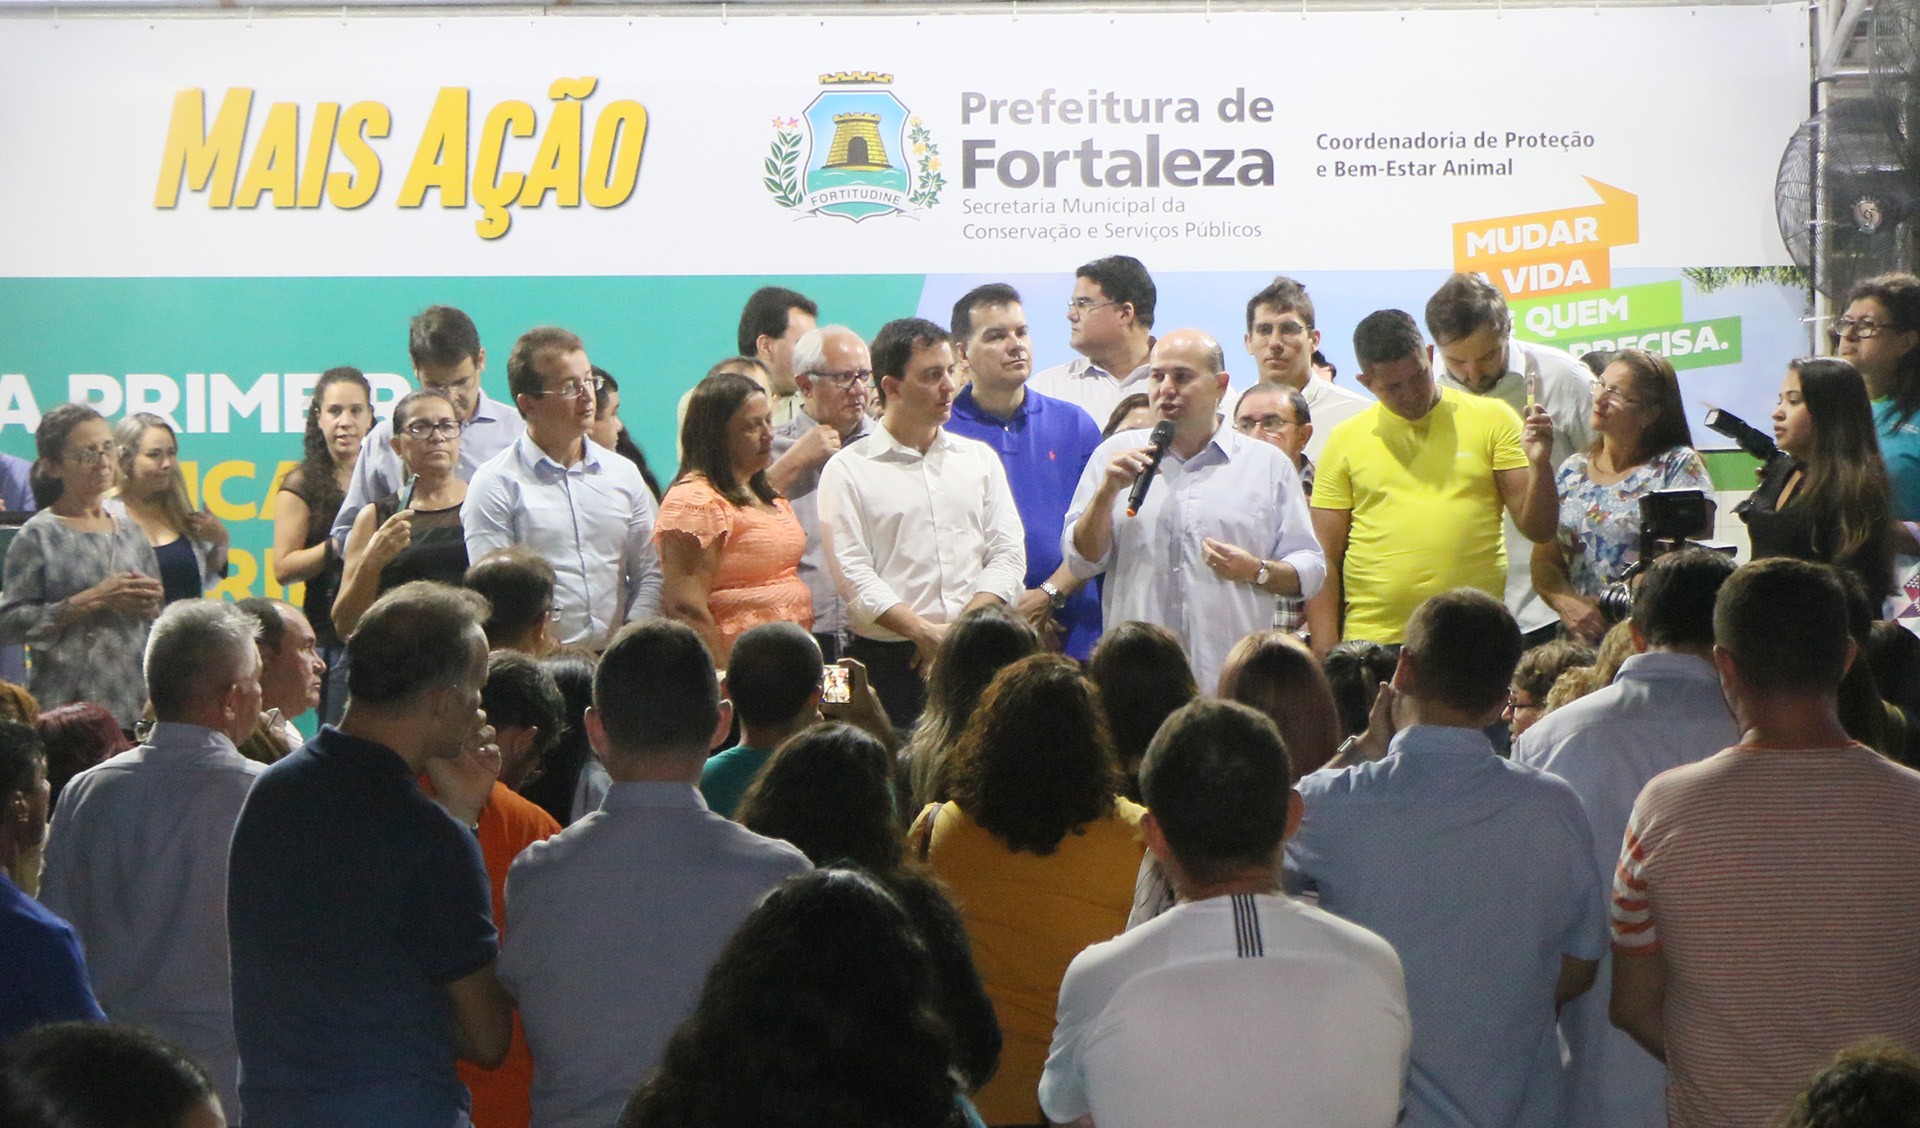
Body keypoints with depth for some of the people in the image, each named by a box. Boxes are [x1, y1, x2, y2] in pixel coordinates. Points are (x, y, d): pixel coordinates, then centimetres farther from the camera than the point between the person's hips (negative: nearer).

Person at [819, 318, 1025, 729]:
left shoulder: (980, 459, 16)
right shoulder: (848, 470, 3)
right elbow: (852, 573, -6)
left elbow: (1008, 555, 8)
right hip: (888, 661, -3)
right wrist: (925, 633, -14)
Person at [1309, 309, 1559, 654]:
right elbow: (1326, 559, 7)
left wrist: (1540, 464, -13)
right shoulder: (1345, 440, 7)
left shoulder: (1491, 419, 6)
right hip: (1373, 644, 0)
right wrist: (1326, 653, -1)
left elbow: (1539, 530, 5)